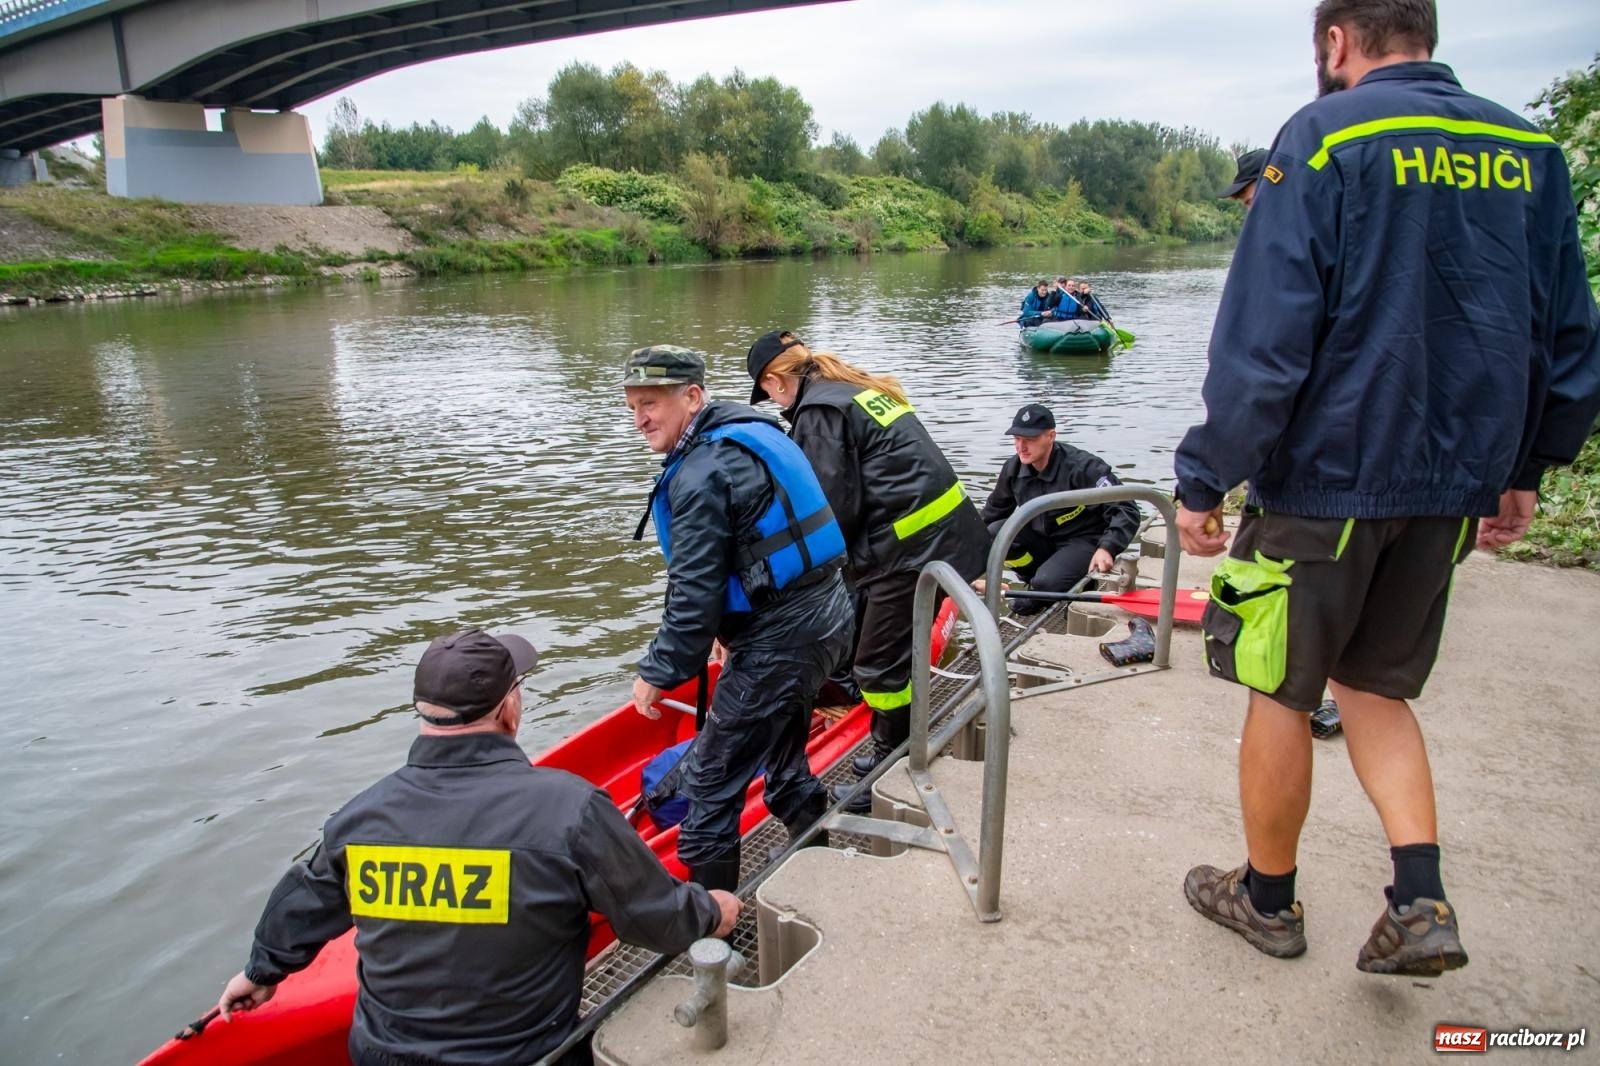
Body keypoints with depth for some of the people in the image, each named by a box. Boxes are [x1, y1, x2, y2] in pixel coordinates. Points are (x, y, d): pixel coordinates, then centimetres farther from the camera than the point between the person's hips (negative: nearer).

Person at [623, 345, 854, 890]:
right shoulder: (751, 434, 12)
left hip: (781, 641, -10)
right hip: (825, 619, 10)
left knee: (711, 779, 1)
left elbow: (695, 592, -20)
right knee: (783, 757, 27)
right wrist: (732, 629, 25)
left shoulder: (702, 472, -18)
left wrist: (659, 672, -10)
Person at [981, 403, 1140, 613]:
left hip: (1083, 541, -6)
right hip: (1042, 539, 6)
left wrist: (1107, 549, -39)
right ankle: (1037, 584, 1)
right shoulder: (1014, 468, -6)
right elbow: (993, 512, 14)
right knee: (994, 534, -19)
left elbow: (1126, 510, -25)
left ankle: (1083, 583, 3)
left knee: (1047, 582, -34)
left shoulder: (1082, 467, -24)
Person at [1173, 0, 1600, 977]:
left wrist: (1205, 480, -11)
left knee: (1281, 693, 10)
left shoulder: (1324, 138, -10)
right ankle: (1422, 904, 12)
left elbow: (1264, 340, -17)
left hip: (1327, 477, -6)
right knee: (1376, 685, 21)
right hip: (1455, 489, 6)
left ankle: (1268, 897, 26)